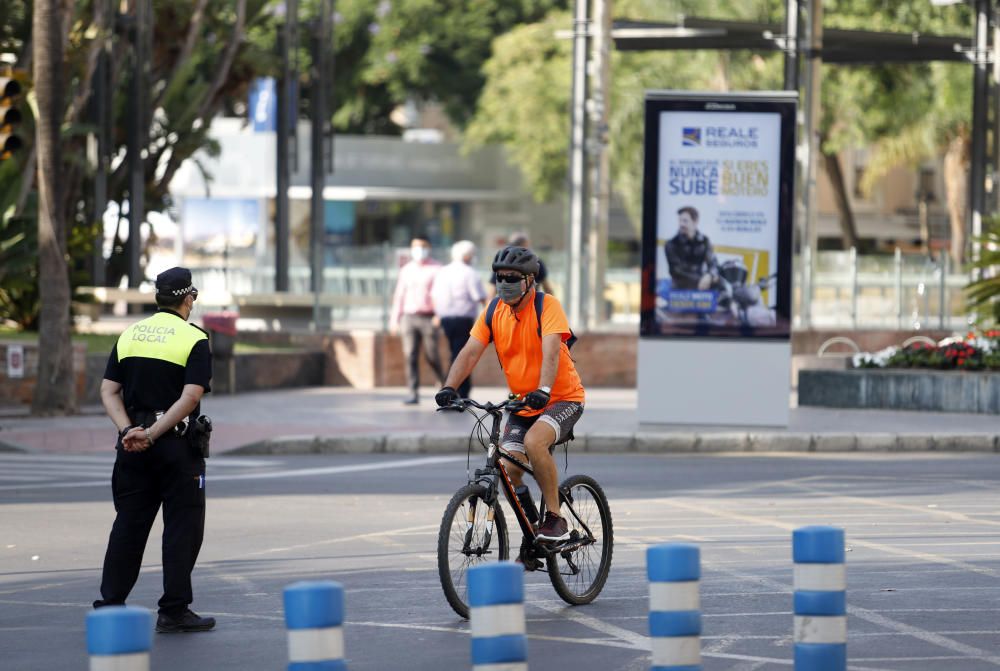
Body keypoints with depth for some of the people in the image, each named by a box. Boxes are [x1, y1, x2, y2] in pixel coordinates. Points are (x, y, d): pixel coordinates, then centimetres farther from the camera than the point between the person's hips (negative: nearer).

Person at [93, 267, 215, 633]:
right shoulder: (194, 340, -6)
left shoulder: (129, 336, 10)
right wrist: (153, 435, -17)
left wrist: (129, 431, -7)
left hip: (133, 443, 5)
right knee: (182, 526, 2)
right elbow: (190, 397, -17)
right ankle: (174, 610, 0)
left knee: (128, 524, 10)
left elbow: (109, 391, 3)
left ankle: (109, 605, 9)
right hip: (177, 443, -5)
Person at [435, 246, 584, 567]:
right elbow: (470, 352, -10)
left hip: (563, 398, -6)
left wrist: (544, 390, -47)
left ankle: (555, 518, -20)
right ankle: (531, 538, 9)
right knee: (508, 469, -9)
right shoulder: (494, 312, -1)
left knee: (534, 441, -33)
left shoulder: (547, 306, -16)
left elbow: (551, 351, -30)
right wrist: (449, 387, -27)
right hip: (522, 404, 6)